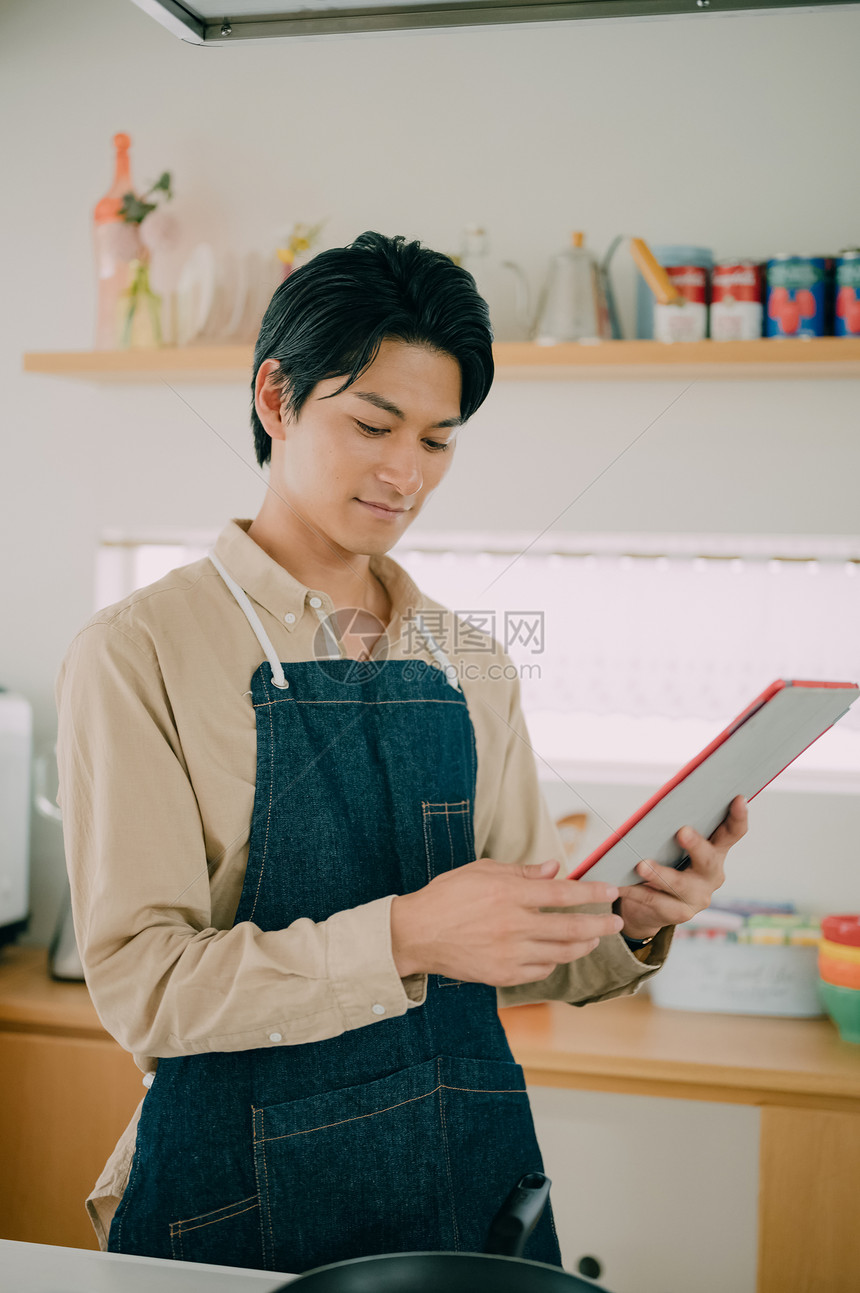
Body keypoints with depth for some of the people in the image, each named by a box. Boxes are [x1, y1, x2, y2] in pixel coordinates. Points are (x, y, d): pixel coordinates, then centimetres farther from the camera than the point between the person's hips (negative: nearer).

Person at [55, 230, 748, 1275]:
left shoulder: (470, 667, 5)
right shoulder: (140, 653, -9)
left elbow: (516, 955, 8)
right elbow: (139, 982, -16)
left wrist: (629, 924, -12)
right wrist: (402, 936, -27)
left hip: (472, 1171, 5)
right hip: (242, 1197, -4)